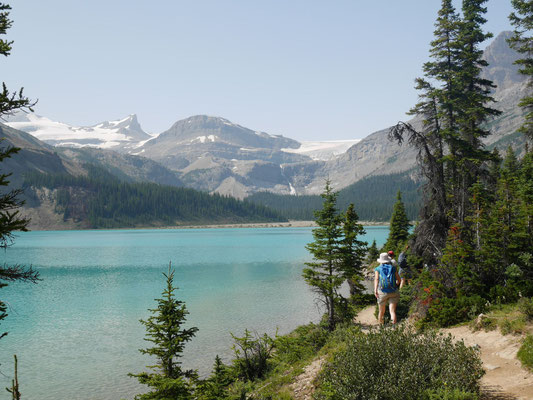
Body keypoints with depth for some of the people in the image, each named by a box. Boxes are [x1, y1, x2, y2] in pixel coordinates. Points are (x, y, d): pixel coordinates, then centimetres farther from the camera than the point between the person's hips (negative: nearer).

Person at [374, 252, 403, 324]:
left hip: (382, 292, 0)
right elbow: (399, 280, 7)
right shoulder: (393, 268, 7)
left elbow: (376, 279, -12)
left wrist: (375, 290, -22)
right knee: (392, 311, -5)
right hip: (393, 292, 0)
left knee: (381, 311, 15)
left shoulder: (378, 269, 4)